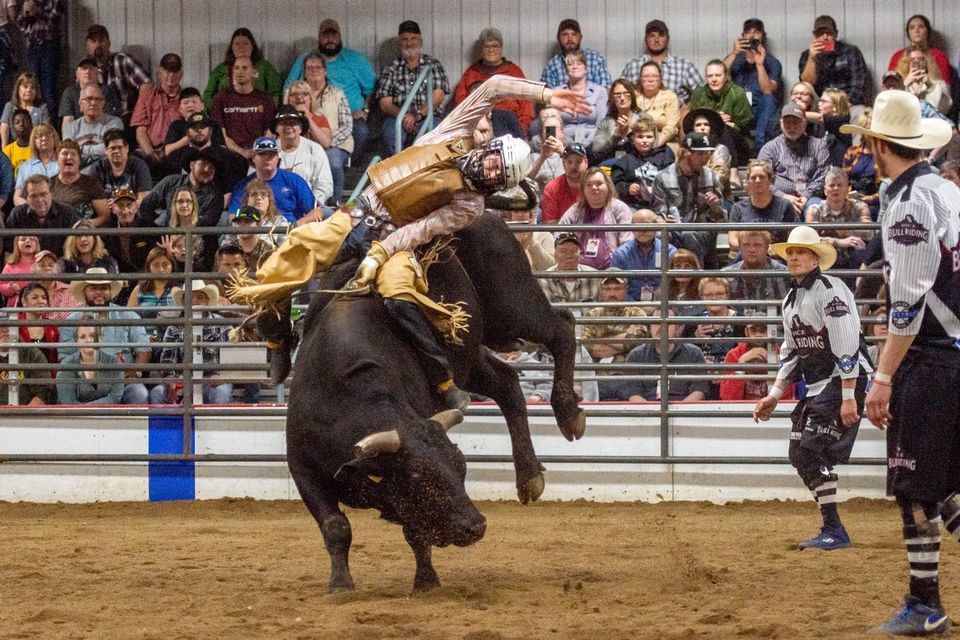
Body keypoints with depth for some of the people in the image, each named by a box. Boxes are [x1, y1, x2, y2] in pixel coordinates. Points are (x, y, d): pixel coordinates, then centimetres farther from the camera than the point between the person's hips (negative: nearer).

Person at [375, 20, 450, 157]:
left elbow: (438, 96, 0)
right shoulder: (391, 69, 15)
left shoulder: (433, 65, 14)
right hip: (397, 119, 1)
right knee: (390, 130, -35)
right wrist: (403, 116, -15)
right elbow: (385, 103, 6)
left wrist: (418, 114, -17)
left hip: (428, 117, -1)